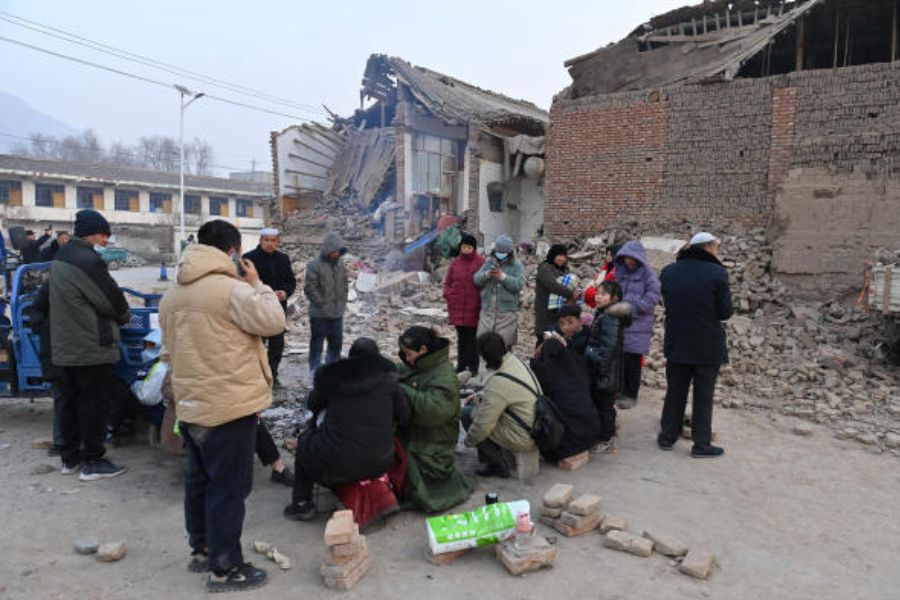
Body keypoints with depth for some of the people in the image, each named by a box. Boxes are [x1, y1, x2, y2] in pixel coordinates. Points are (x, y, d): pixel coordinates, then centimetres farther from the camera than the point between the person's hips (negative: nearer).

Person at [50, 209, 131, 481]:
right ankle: (92, 461, 7)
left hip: (65, 346, 9)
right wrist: (124, 315, 6)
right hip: (92, 347, -9)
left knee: (71, 401, 16)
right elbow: (110, 298, -16)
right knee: (95, 402, 0)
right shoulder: (88, 260, -19)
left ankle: (70, 457, 25)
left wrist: (116, 313, 13)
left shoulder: (61, 258, 13)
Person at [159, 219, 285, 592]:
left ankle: (201, 549, 34)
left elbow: (172, 349, 15)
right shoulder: (233, 289, -18)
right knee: (229, 487, 1)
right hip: (230, 405, -8)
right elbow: (274, 322, -13)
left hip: (190, 405, 9)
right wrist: (257, 284, -2)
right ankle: (225, 568, 10)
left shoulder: (172, 294, 10)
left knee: (199, 479, 20)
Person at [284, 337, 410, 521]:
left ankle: (301, 504, 25)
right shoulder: (388, 379, 1)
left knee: (305, 441, 27)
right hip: (379, 464, 1)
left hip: (336, 466, -1)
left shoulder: (331, 376, 0)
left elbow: (312, 405, 17)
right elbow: (404, 417, 6)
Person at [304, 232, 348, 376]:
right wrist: (322, 304, -13)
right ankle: (315, 370, 14)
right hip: (320, 314, -6)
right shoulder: (315, 265, -12)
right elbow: (310, 288, -15)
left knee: (336, 342, 14)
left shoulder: (340, 264, 7)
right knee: (317, 342, 4)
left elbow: (344, 284, 17)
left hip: (337, 313, 6)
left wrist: (342, 302, 7)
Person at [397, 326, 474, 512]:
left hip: (432, 445, -8)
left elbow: (433, 409, -30)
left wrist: (401, 389, -24)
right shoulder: (414, 366, 7)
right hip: (410, 433, 8)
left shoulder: (445, 376, -17)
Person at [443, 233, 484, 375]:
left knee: (472, 338, 1)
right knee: (461, 337, 13)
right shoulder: (455, 262, 7)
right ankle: (461, 364, 21)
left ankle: (473, 367, 10)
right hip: (457, 308, 4)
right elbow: (447, 282, 15)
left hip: (473, 308, -4)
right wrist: (449, 296, 3)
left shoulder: (481, 262, -6)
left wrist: (480, 300, -9)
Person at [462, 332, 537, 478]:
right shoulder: (515, 361, 0)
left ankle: (501, 465, 6)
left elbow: (484, 422, -22)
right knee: (474, 405, 13)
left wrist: (469, 441, -4)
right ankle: (487, 460, 18)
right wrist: (479, 396, 12)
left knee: (467, 414, -4)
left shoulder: (500, 381, -27)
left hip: (523, 440, -9)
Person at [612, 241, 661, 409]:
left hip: (638, 323, -5)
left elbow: (653, 295, -13)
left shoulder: (647, 273, -6)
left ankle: (631, 395, 11)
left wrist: (633, 308, -16)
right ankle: (620, 390, 22)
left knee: (633, 360, -1)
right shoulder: (620, 270, 11)